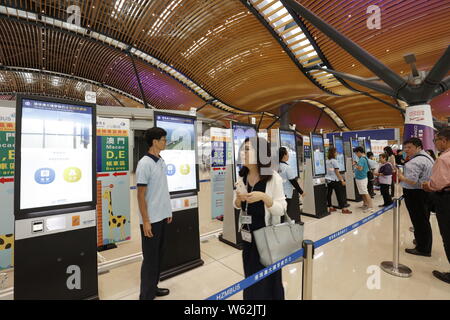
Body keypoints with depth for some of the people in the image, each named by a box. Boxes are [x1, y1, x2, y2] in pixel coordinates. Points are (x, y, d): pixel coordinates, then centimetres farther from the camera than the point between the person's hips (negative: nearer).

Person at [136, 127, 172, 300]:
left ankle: (153, 287, 37)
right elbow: (141, 195, -16)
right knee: (150, 258, 7)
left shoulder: (161, 162, 6)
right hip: (151, 219, -8)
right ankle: (146, 295, 26)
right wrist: (146, 221, -16)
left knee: (159, 255, 19)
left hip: (162, 217, 8)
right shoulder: (145, 164, -17)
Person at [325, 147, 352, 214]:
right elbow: (337, 172, -13)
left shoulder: (327, 161, 6)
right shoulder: (334, 161, -12)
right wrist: (342, 180, -8)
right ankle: (343, 209, 6)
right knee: (340, 194, 1)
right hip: (335, 180, -7)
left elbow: (327, 171, 9)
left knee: (329, 193, 10)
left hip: (328, 179, 7)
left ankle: (330, 207, 18)